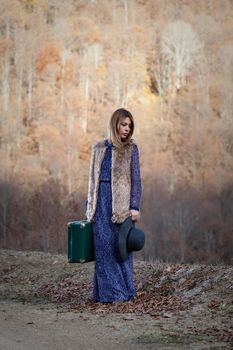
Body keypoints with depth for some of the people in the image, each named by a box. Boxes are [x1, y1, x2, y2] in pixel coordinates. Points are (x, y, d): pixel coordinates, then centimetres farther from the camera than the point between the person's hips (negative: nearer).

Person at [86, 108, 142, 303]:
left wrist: (135, 207, -9)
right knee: (104, 247, 1)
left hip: (121, 202, -2)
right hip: (101, 201, 3)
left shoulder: (131, 148, 3)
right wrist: (90, 206, 11)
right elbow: (93, 179, 14)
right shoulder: (99, 148, 10)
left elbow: (136, 179, -1)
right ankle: (107, 292, 6)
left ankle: (123, 290, 9)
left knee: (120, 247, 1)